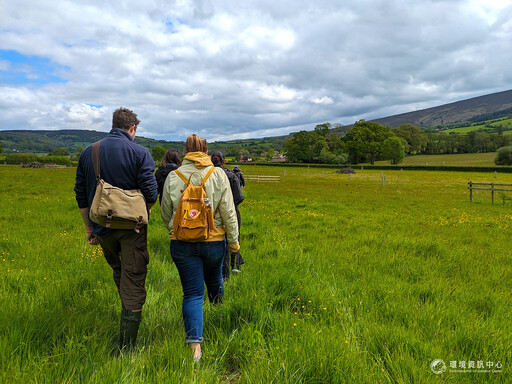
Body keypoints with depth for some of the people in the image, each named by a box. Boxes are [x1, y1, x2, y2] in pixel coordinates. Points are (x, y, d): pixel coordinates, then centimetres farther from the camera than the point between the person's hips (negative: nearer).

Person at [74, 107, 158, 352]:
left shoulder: (88, 153, 5)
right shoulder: (140, 153, -10)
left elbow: (81, 195, 7)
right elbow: (150, 194, -14)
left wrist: (88, 228, 15)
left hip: (102, 228, 4)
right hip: (132, 228, -4)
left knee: (118, 272, 26)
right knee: (133, 283, 2)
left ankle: (129, 313, 43)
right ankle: (126, 348, 6)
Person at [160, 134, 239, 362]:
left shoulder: (173, 177, -2)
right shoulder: (218, 174, -5)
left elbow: (166, 213, 7)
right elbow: (228, 211, -6)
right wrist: (234, 240, 4)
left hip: (182, 243, 0)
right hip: (213, 240, 0)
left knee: (192, 293, 4)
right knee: (214, 280, 25)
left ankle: (195, 344, -3)